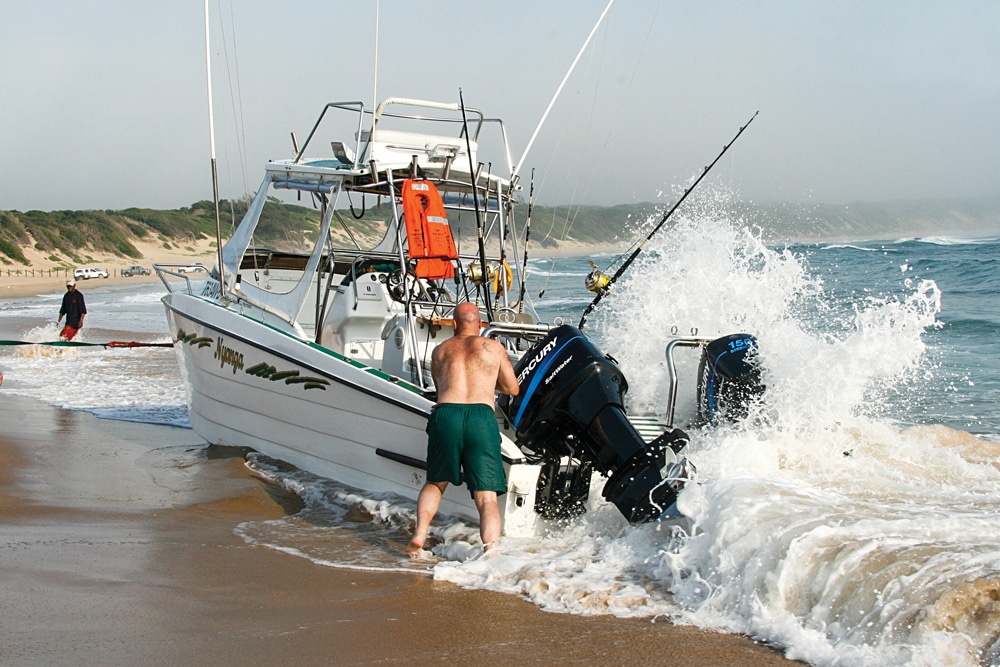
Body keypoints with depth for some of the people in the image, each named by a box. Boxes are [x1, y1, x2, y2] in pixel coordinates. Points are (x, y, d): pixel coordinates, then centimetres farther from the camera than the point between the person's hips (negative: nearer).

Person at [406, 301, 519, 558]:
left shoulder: (439, 351, 23)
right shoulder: (493, 347, 17)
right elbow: (513, 389, 25)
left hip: (445, 413, 2)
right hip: (482, 415, -2)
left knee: (434, 483, 24)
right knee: (487, 498, -3)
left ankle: (418, 538, 9)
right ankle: (491, 547, -23)